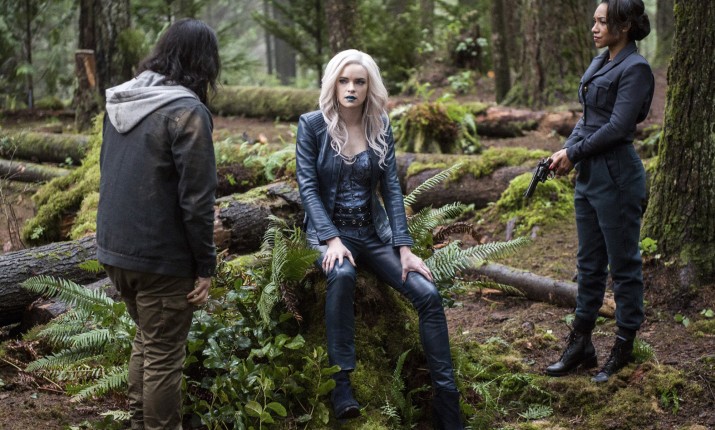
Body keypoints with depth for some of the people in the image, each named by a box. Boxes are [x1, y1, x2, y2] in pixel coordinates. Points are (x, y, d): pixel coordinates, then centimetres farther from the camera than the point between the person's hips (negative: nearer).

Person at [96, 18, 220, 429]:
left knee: (147, 338, 24)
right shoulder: (186, 111, -18)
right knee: (165, 354, 6)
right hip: (160, 257, -8)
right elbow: (196, 198, -19)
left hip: (114, 247, 8)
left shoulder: (121, 100, 6)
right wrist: (205, 265, -11)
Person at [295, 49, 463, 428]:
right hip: (328, 229, -3)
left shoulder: (381, 128, 3)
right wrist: (332, 240, -22)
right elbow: (308, 187, -10)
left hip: (374, 232, 3)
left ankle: (446, 399, -10)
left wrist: (404, 248, -9)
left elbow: (391, 189, -1)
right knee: (342, 274, -39)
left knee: (427, 294, -17)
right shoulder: (312, 125, -5)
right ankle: (341, 381, -30)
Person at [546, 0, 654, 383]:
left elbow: (617, 127, -19)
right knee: (589, 263, 14)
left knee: (623, 264, 3)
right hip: (589, 175, 9)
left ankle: (624, 348, 15)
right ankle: (580, 346, 23)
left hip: (616, 177, -9)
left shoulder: (635, 69, -14)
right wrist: (567, 150, -1)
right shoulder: (599, 64, 13)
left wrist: (574, 154, -11)